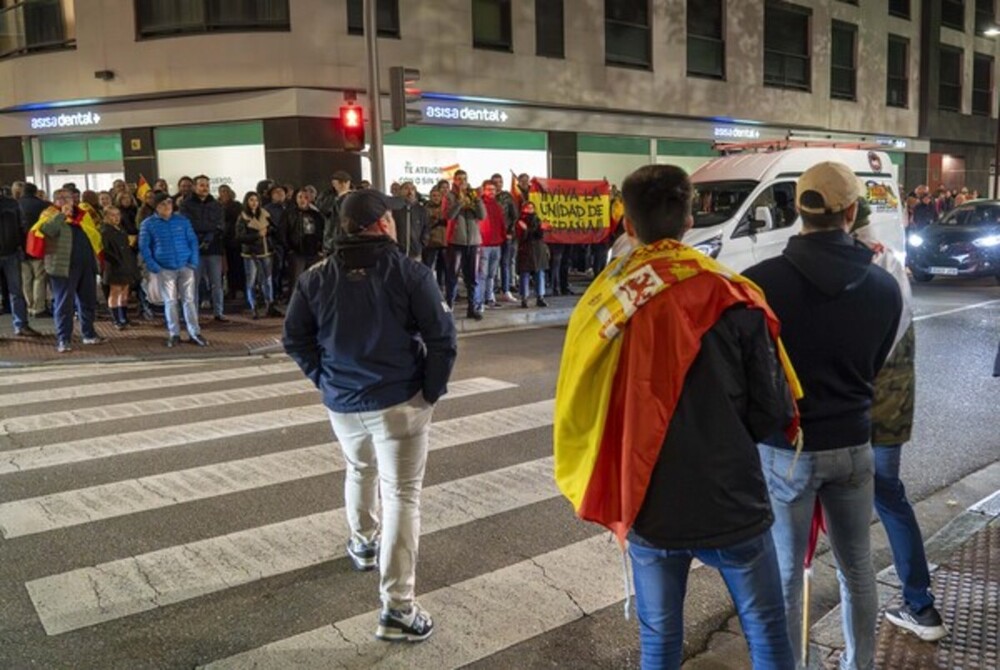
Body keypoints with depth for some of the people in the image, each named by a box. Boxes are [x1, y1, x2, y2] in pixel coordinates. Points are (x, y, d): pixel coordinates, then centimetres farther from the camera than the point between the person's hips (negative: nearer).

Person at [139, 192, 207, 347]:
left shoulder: (182, 221, 5)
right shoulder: (148, 224, 0)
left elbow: (193, 240, 6)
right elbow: (144, 246, -1)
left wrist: (194, 261, -5)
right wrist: (153, 266, -10)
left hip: (185, 266, 1)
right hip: (164, 269, -1)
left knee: (189, 300, 2)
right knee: (170, 301, 4)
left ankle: (194, 333, 6)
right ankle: (174, 334, 11)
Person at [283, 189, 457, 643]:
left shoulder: (316, 277, 2)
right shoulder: (409, 272, -9)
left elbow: (295, 339, 4)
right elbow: (442, 337, -13)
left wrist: (325, 380, 11)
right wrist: (432, 391, -3)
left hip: (342, 402, 5)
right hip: (399, 399, -4)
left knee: (360, 471, 31)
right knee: (402, 495, 0)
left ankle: (364, 544, 51)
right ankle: (397, 609, -2)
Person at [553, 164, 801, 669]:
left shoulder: (601, 304, -6)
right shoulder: (732, 297, -11)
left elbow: (577, 413, -1)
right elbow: (774, 411, -7)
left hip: (649, 509, 2)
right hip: (731, 503, -1)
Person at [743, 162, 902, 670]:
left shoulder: (762, 281, -18)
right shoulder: (885, 286, -5)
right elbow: (874, 368, 8)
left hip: (785, 449, -4)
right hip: (853, 445, 4)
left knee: (785, 578, 10)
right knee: (858, 569, 21)